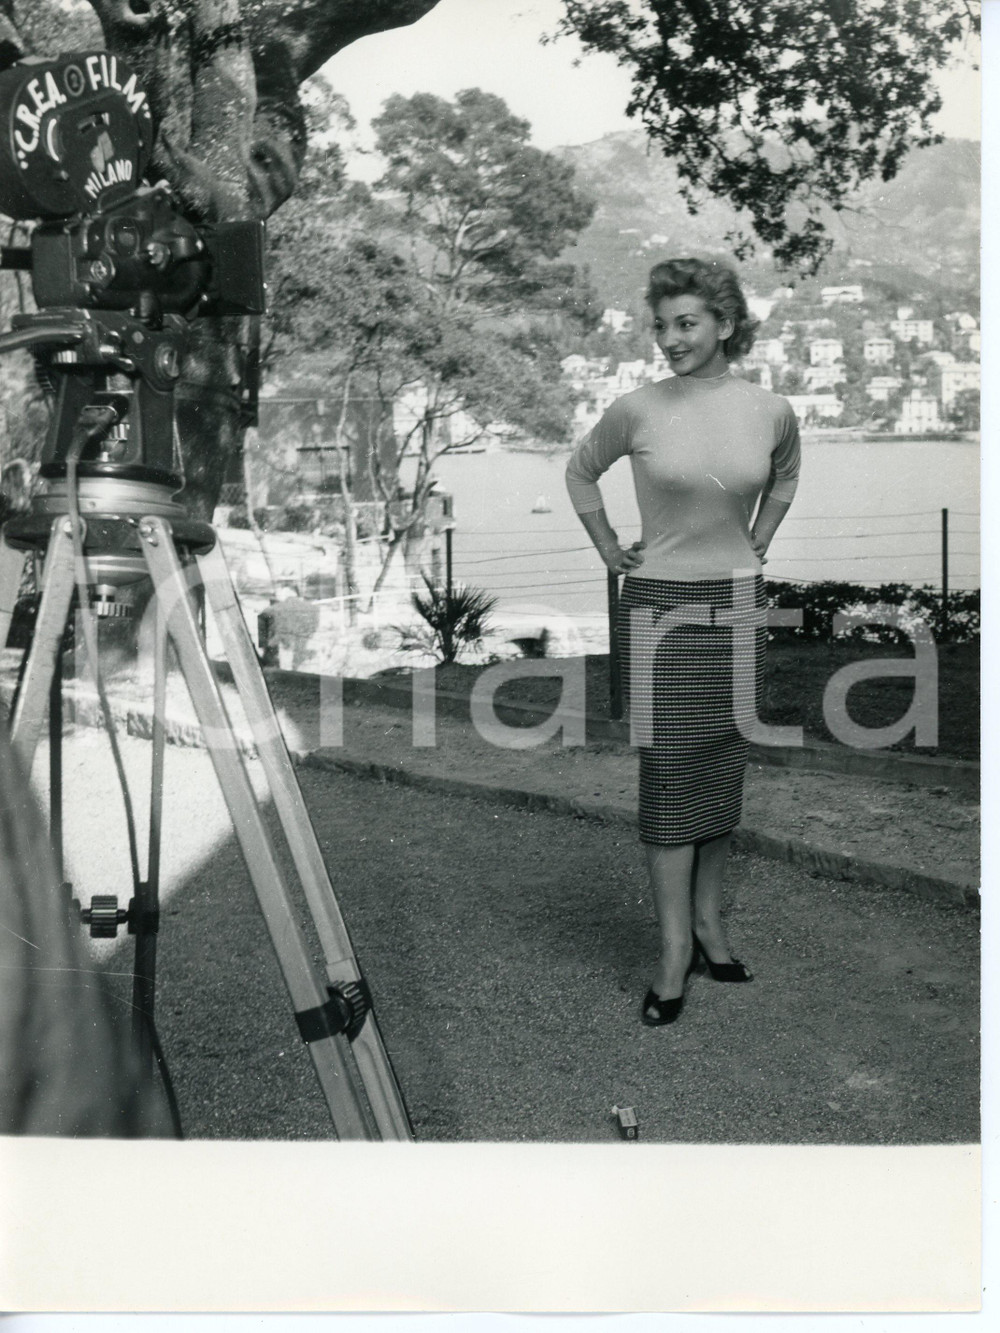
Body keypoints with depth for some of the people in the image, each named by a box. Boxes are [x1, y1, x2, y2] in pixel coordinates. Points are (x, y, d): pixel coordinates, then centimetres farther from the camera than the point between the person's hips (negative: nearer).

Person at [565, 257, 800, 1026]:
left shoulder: (772, 413, -1)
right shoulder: (638, 411, -7)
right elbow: (579, 474, 11)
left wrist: (756, 545, 12)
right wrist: (609, 549, 6)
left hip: (738, 606, 3)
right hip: (659, 607, -2)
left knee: (724, 770, 9)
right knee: (669, 774, -2)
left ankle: (709, 920, 24)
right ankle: (675, 947, 6)